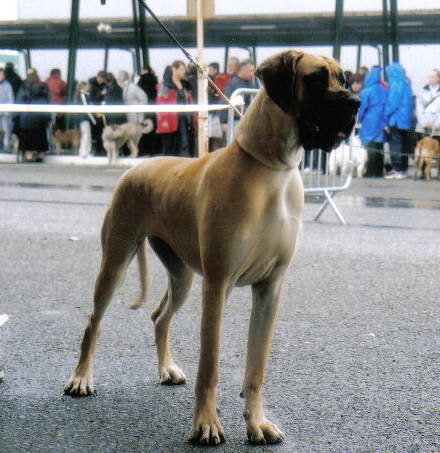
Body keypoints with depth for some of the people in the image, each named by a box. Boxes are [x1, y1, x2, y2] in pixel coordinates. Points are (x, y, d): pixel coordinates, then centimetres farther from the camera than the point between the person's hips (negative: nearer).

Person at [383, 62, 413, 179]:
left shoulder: (394, 85, -13)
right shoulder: (405, 84, 12)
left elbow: (391, 104, -15)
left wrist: (386, 121, -11)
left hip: (395, 121, -8)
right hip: (405, 121, 8)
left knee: (395, 146, -5)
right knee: (402, 145, 12)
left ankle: (397, 170, -5)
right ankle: (402, 169, 16)